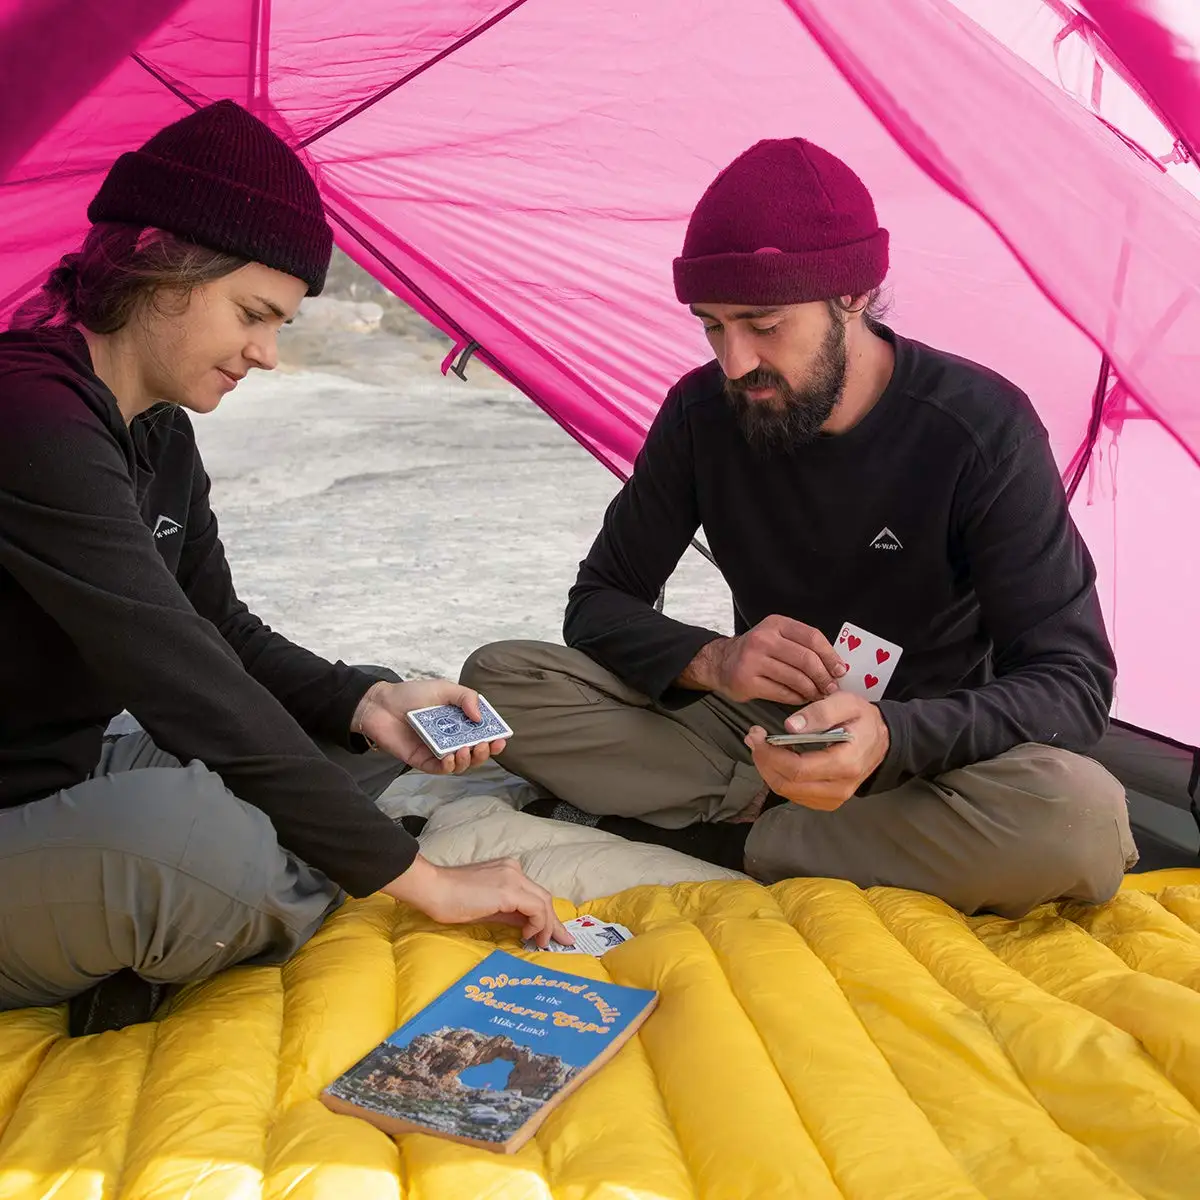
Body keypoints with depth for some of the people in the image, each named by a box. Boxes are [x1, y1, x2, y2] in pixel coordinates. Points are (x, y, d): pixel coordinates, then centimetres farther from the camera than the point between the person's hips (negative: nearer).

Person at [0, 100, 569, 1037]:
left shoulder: (160, 432, 6)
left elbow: (226, 636, 11)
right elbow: (186, 690, -30)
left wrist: (368, 702, -10)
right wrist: (417, 879, -24)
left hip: (82, 783, 10)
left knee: (383, 731, 13)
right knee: (185, 827, -41)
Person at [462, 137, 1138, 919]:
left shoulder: (980, 429, -19)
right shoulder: (702, 413, -9)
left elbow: (1072, 681, -22)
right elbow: (600, 604, -3)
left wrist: (892, 736, -42)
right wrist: (711, 661, -27)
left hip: (925, 745, -2)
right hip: (759, 732, 2)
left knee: (1081, 821, -37)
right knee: (497, 680, -15)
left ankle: (709, 834, -23)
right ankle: (765, 809, -20)